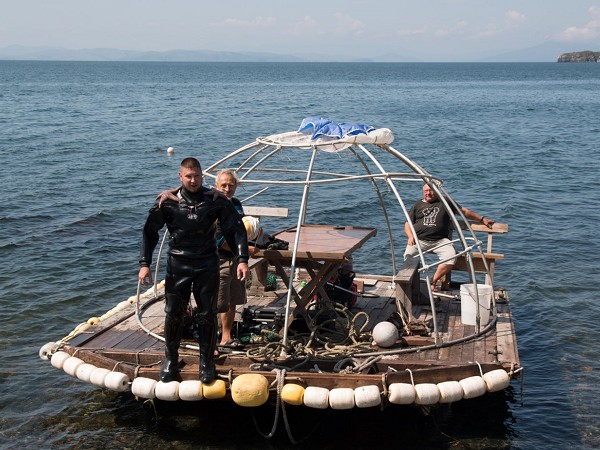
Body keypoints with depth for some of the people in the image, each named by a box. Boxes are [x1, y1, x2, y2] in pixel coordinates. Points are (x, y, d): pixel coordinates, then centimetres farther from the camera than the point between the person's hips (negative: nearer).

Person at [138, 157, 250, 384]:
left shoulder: (216, 200, -5)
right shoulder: (168, 201, -4)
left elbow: (235, 228, -2)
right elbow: (150, 231, 1)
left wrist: (242, 259, -11)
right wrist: (145, 264, -5)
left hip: (207, 265, 0)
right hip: (177, 265, 0)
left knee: (207, 315, 3)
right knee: (173, 313, 4)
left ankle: (206, 361, 19)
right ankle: (170, 359, 24)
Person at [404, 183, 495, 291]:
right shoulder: (417, 205, 19)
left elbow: (464, 211, 23)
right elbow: (407, 224, 16)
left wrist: (482, 219, 20)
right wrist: (410, 236, -5)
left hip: (440, 240, -1)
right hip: (419, 240, 1)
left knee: (451, 258, -28)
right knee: (408, 256, -25)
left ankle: (433, 281, -18)